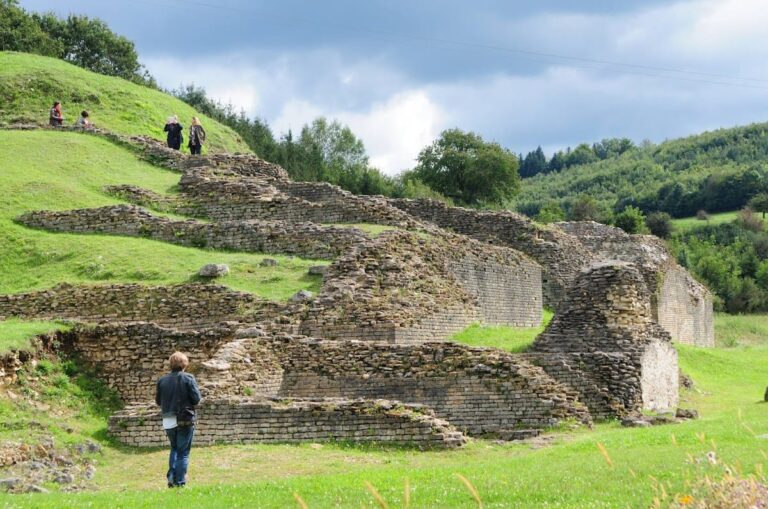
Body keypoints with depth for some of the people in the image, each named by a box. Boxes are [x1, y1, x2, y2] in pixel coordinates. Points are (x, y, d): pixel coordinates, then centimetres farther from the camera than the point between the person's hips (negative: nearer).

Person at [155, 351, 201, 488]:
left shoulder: (162, 380, 3)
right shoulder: (188, 378, -8)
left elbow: (158, 401, 7)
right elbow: (196, 399, -10)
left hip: (168, 421, 4)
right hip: (185, 420, -4)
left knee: (174, 448, 23)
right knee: (183, 452, 5)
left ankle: (171, 475, 7)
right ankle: (180, 482, 2)